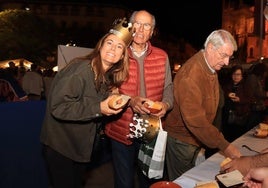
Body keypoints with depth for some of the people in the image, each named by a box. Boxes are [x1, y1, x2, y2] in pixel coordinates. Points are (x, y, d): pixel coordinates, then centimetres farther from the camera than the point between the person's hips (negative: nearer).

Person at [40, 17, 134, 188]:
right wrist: (98, 108, -32)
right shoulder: (80, 69, -23)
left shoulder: (109, 75, 2)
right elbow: (58, 106, -29)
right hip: (60, 146, -7)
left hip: (82, 147, 8)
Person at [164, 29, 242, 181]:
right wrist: (224, 146, -30)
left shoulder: (212, 68, 3)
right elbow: (195, 120, -32)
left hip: (198, 139, 8)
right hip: (181, 140, -8)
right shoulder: (190, 74, -28)